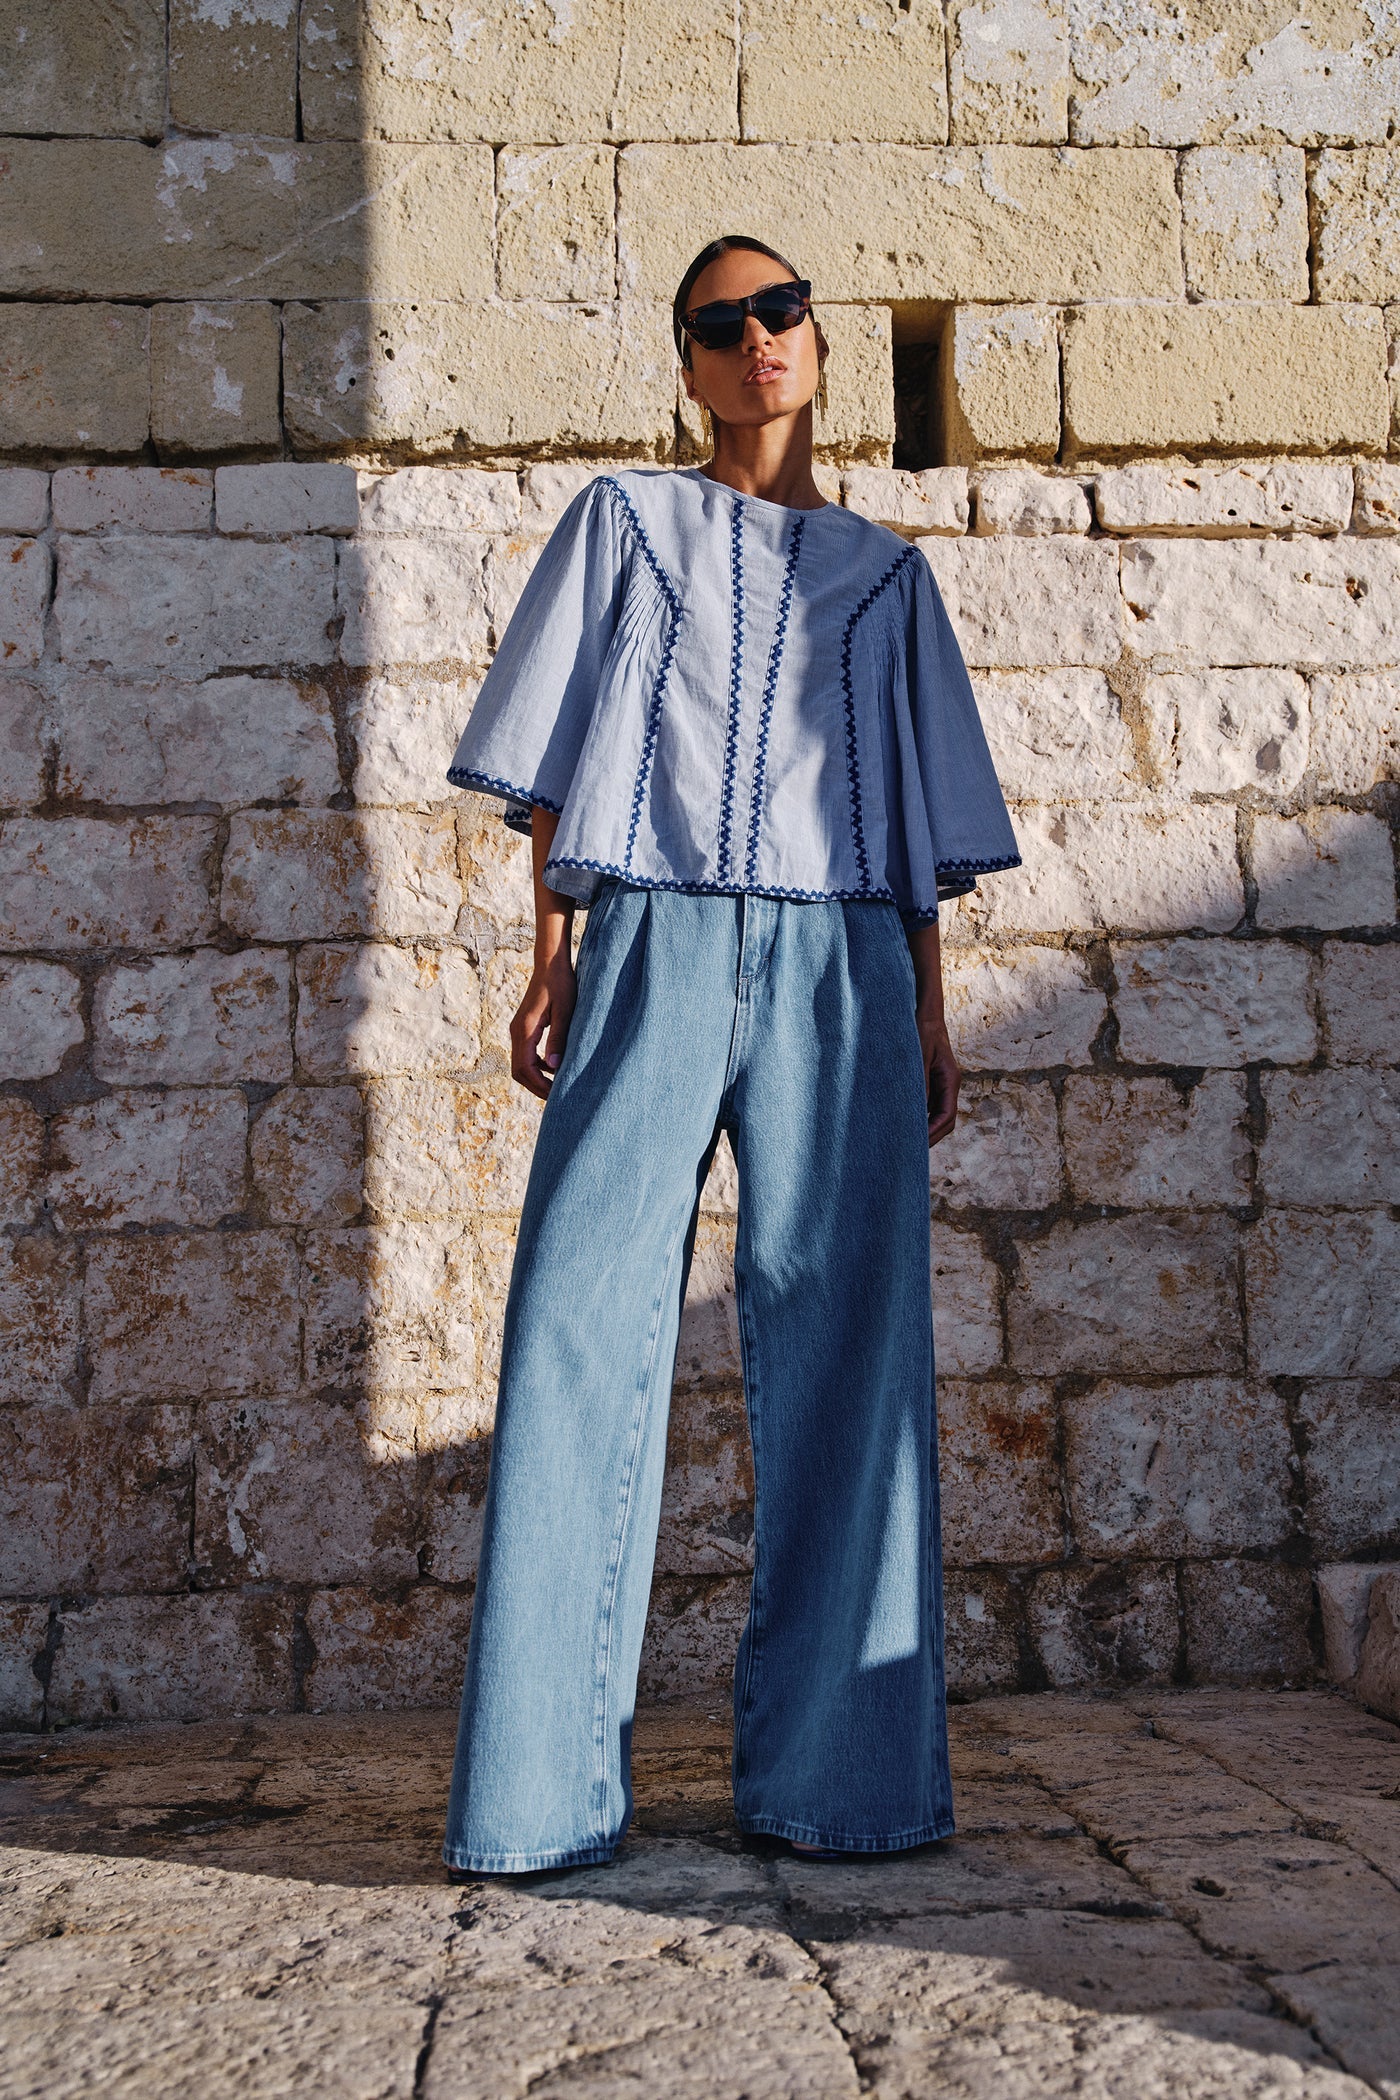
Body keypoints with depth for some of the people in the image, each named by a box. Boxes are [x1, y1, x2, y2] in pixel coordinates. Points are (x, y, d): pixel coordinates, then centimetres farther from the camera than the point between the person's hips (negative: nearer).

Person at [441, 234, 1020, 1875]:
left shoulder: (885, 573, 22)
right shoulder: (625, 520, 18)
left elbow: (924, 818, 19)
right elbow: (556, 764, 12)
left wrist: (931, 1018, 10)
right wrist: (551, 955, 0)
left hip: (841, 962, 2)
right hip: (656, 942, -1)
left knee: (842, 1351, -4)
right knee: (583, 1339, -10)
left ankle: (835, 1771, 4)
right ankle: (546, 1789, -6)